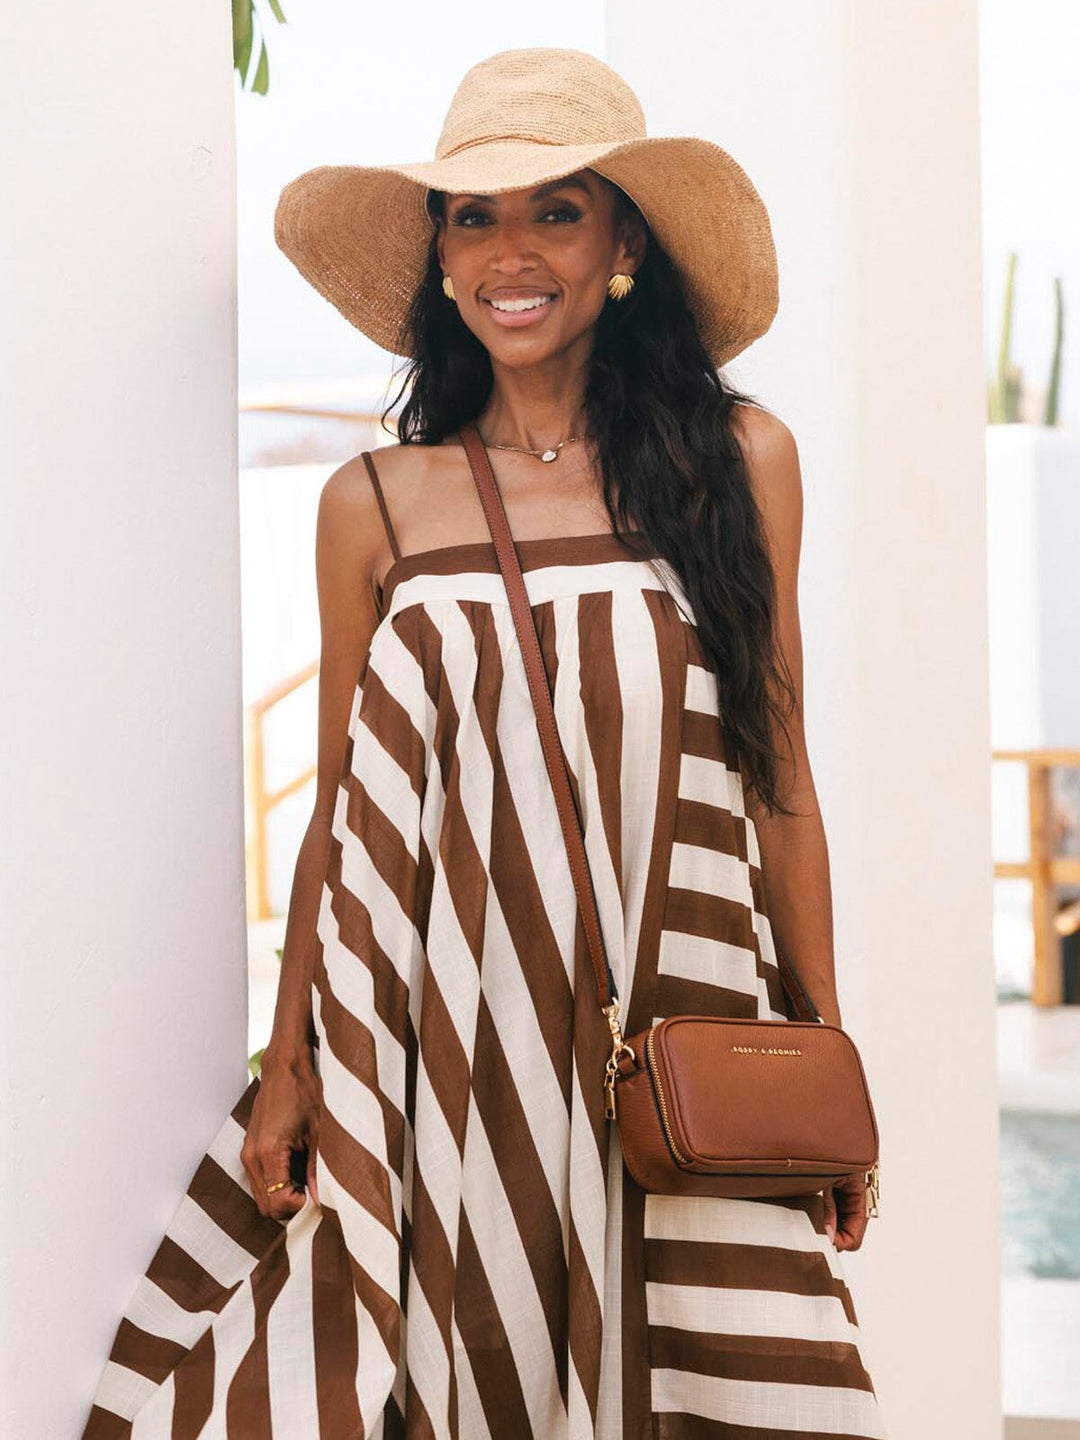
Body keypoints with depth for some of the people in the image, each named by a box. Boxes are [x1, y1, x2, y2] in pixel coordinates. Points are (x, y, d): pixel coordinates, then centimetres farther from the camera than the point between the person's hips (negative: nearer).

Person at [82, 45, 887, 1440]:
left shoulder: (739, 459, 4)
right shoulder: (374, 502, 4)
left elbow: (779, 779, 7)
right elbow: (338, 813, 9)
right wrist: (286, 1065, 6)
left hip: (677, 1036, 0)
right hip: (437, 1033, 0)